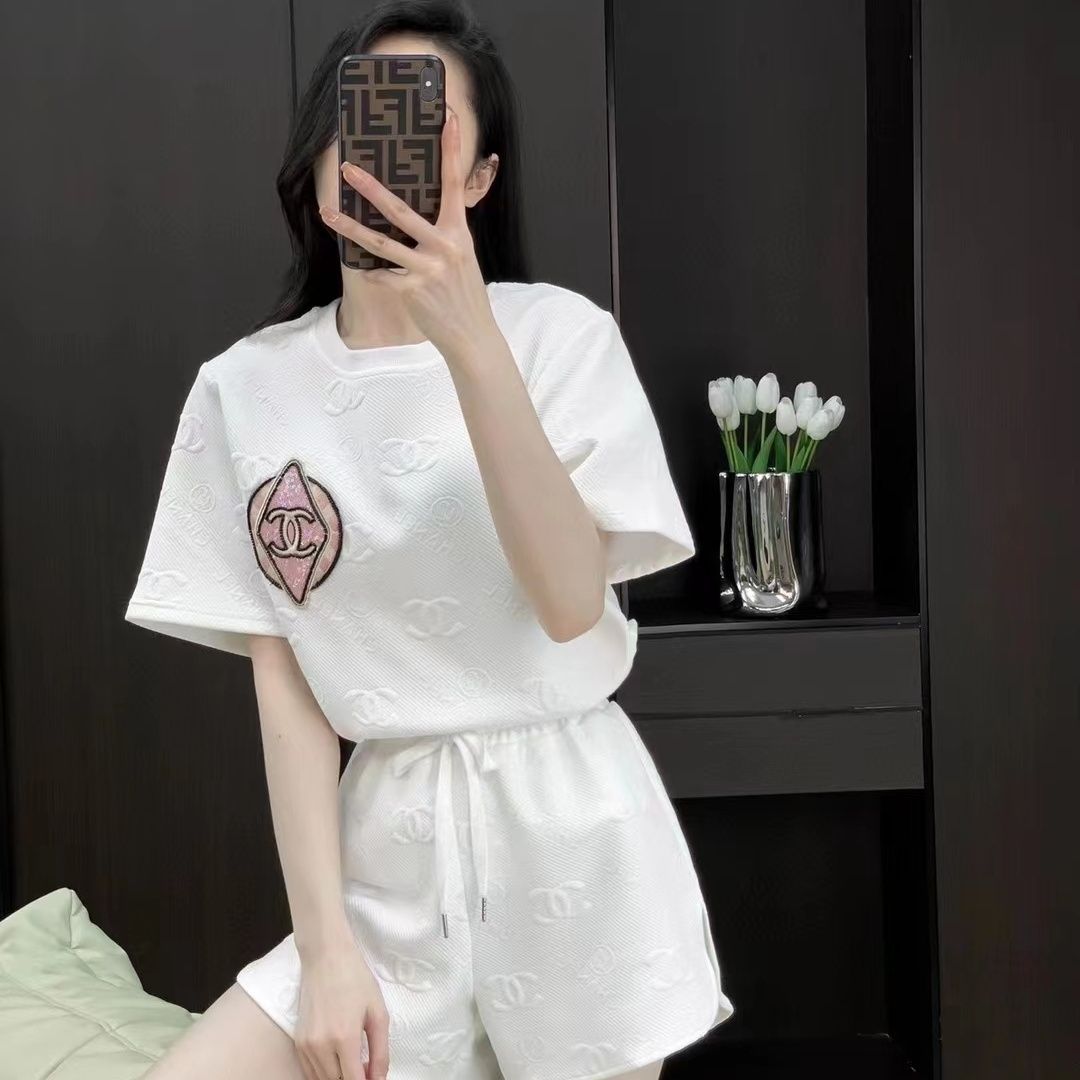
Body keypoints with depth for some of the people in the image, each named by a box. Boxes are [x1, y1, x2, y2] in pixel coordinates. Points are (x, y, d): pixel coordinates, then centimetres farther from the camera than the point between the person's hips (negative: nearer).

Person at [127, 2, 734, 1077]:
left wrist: (470, 342, -28)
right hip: (388, 849, 2)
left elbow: (572, 603, -18)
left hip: (569, 830, -1)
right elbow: (282, 679, -1)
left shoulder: (560, 332, -5)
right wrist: (325, 944, -7)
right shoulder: (244, 389, 1)